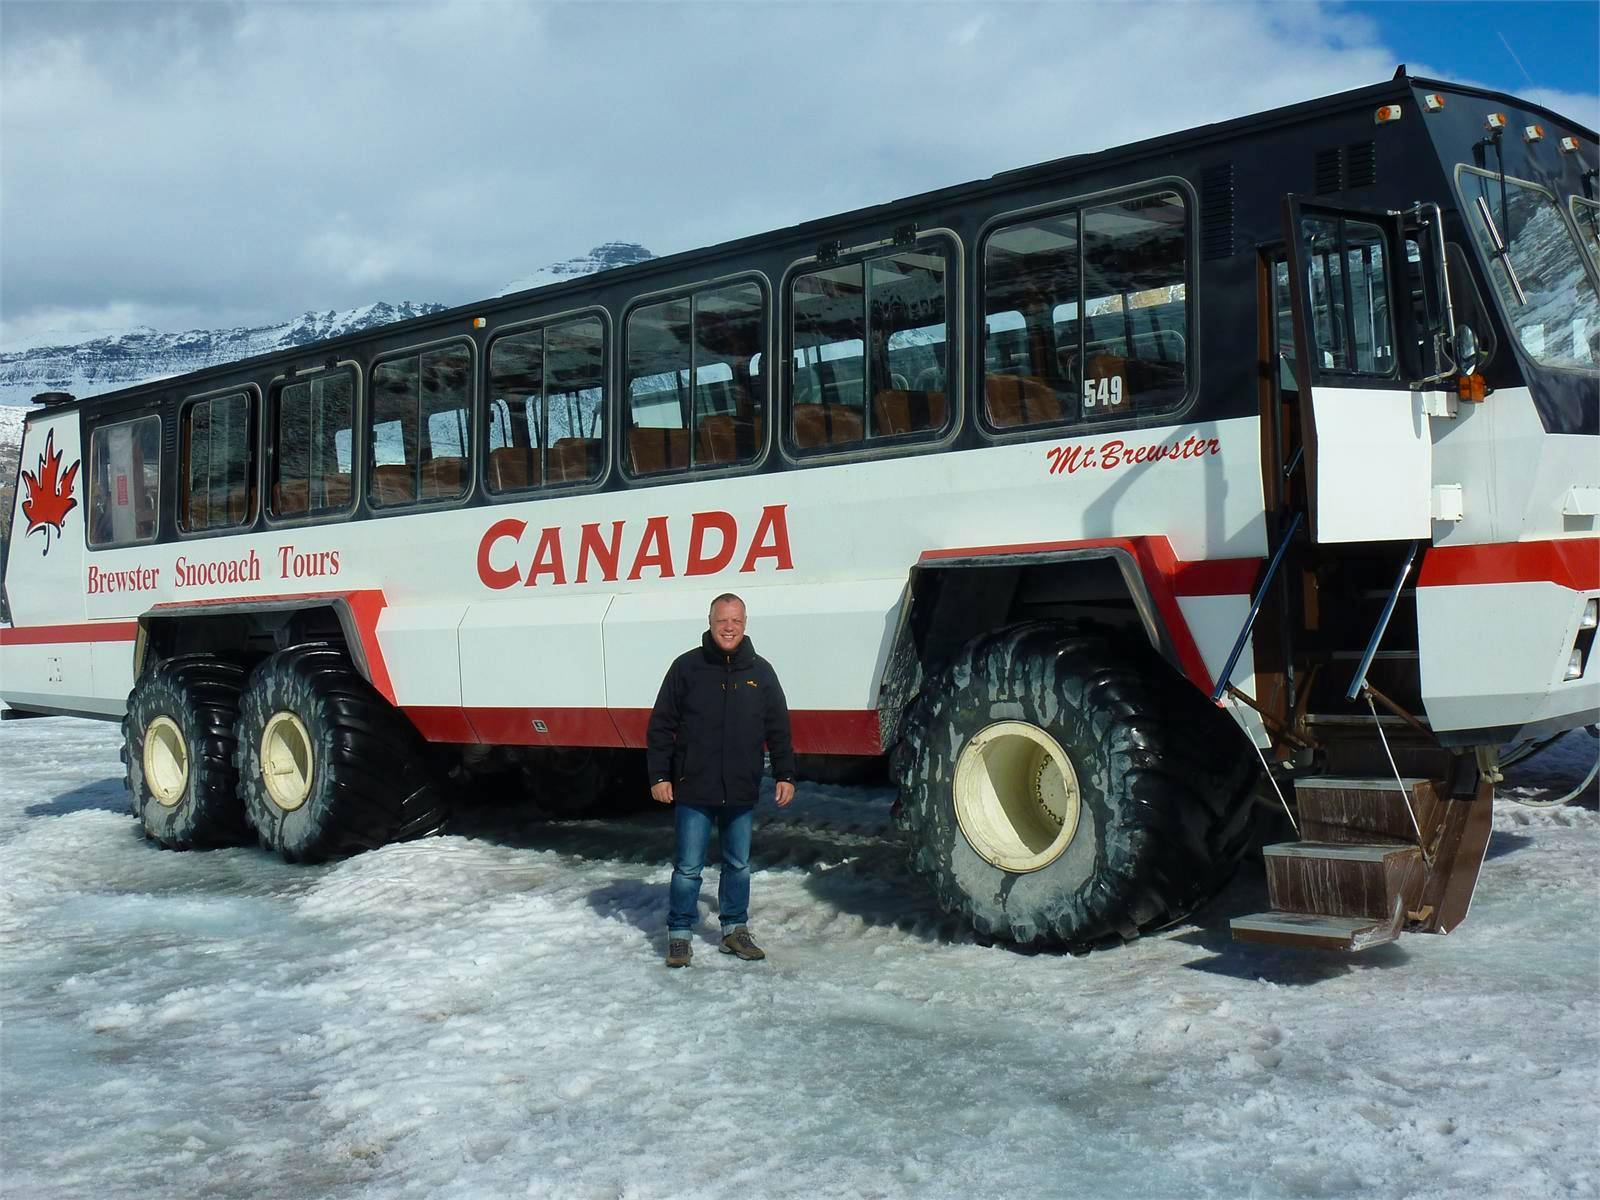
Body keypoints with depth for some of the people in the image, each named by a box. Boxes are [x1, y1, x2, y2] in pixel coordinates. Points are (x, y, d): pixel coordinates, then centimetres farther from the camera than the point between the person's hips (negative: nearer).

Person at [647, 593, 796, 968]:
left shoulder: (760, 671, 6)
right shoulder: (687, 667, -2)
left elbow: (779, 729, 11)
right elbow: (660, 726, 1)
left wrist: (785, 775, 7)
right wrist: (659, 776, -3)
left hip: (741, 793, 3)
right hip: (693, 791, -3)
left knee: (738, 864, 13)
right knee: (688, 867, 2)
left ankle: (735, 930, 26)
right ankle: (678, 934, 13)